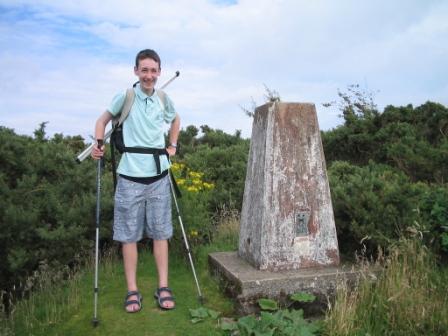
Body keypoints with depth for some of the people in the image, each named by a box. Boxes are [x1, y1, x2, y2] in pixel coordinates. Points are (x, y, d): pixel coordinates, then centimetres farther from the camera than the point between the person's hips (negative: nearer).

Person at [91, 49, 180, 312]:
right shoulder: (125, 97, -5)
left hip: (159, 176, 3)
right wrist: (99, 145, -5)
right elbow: (103, 120, 8)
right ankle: (132, 290, 17)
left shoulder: (164, 99, 5)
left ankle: (163, 287, 18)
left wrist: (173, 145, 16)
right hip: (130, 177, -2)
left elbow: (175, 120, 25)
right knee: (129, 234, 4)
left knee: (161, 232, 7)